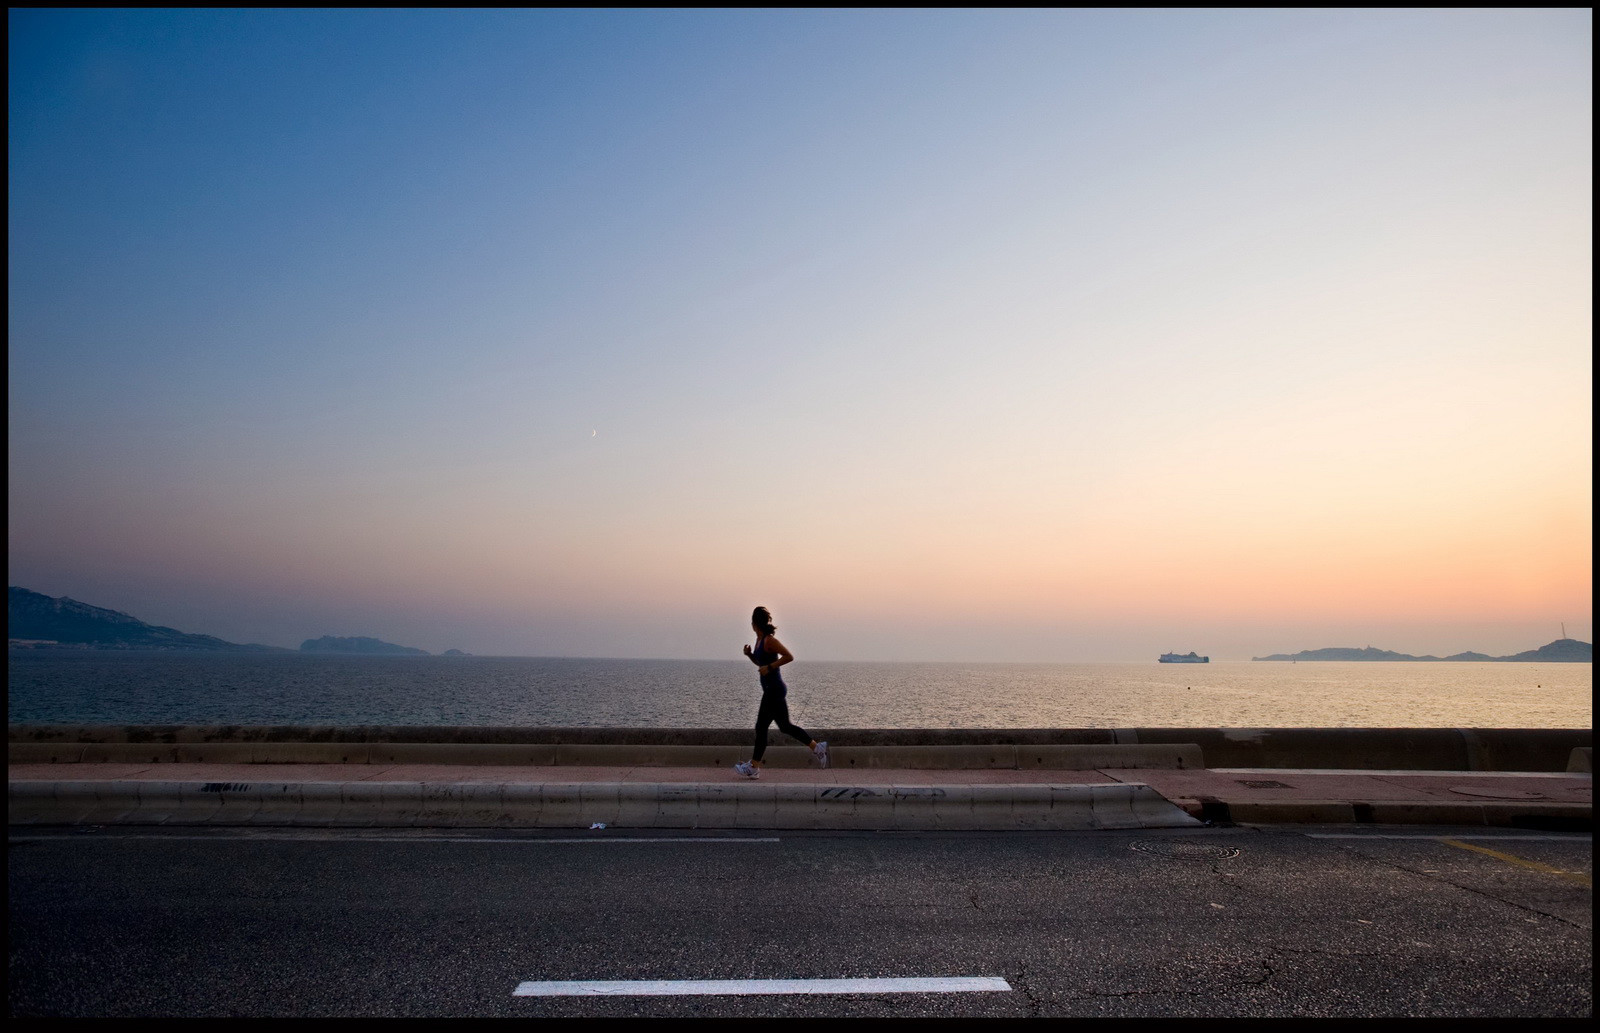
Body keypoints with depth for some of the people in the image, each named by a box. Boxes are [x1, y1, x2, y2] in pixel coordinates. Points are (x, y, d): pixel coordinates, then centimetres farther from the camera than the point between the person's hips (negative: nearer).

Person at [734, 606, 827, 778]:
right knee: (785, 726, 14)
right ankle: (816, 747, 20)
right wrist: (749, 654, 6)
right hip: (772, 689, 10)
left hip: (774, 689, -10)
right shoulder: (759, 639, 11)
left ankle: (753, 767, 7)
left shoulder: (769, 640, -16)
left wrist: (770, 667, -22)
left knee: (761, 727, -1)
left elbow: (789, 656, -22)